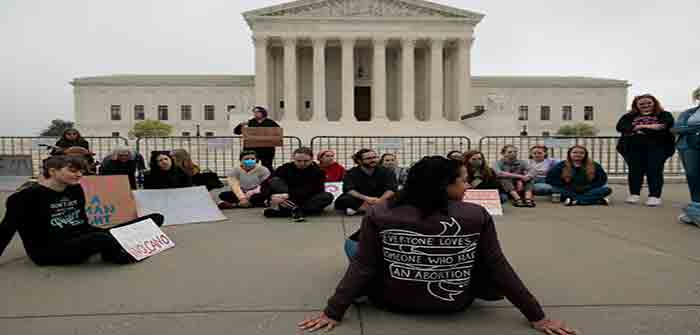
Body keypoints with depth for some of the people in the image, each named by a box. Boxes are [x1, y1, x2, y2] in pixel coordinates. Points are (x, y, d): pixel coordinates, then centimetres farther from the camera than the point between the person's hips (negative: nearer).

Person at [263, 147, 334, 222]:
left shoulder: (317, 171, -7)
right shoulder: (285, 168, 0)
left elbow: (308, 191, -23)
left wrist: (288, 195, -38)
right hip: (289, 201, 1)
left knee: (328, 196, -29)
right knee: (275, 180, -18)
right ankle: (294, 210, -40)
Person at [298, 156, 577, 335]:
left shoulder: (379, 215, -15)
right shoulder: (476, 216, -16)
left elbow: (362, 267, -14)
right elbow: (499, 269, -11)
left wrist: (332, 313, -6)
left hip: (391, 301, 1)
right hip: (455, 303, 0)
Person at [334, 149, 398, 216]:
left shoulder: (385, 172, 0)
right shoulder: (352, 173, -3)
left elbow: (391, 189, -11)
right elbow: (349, 190, -16)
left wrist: (380, 200, -31)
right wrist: (366, 198, -31)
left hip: (378, 200, 1)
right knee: (342, 201, -29)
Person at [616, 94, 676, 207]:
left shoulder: (664, 115, 15)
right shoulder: (629, 117, 18)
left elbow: (668, 125, -5)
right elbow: (621, 127, -1)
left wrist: (640, 128, -7)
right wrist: (650, 126, -6)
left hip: (657, 147, -2)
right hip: (633, 147, 2)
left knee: (654, 170, -7)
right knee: (635, 170, 0)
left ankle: (655, 196, -6)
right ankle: (634, 194, 6)